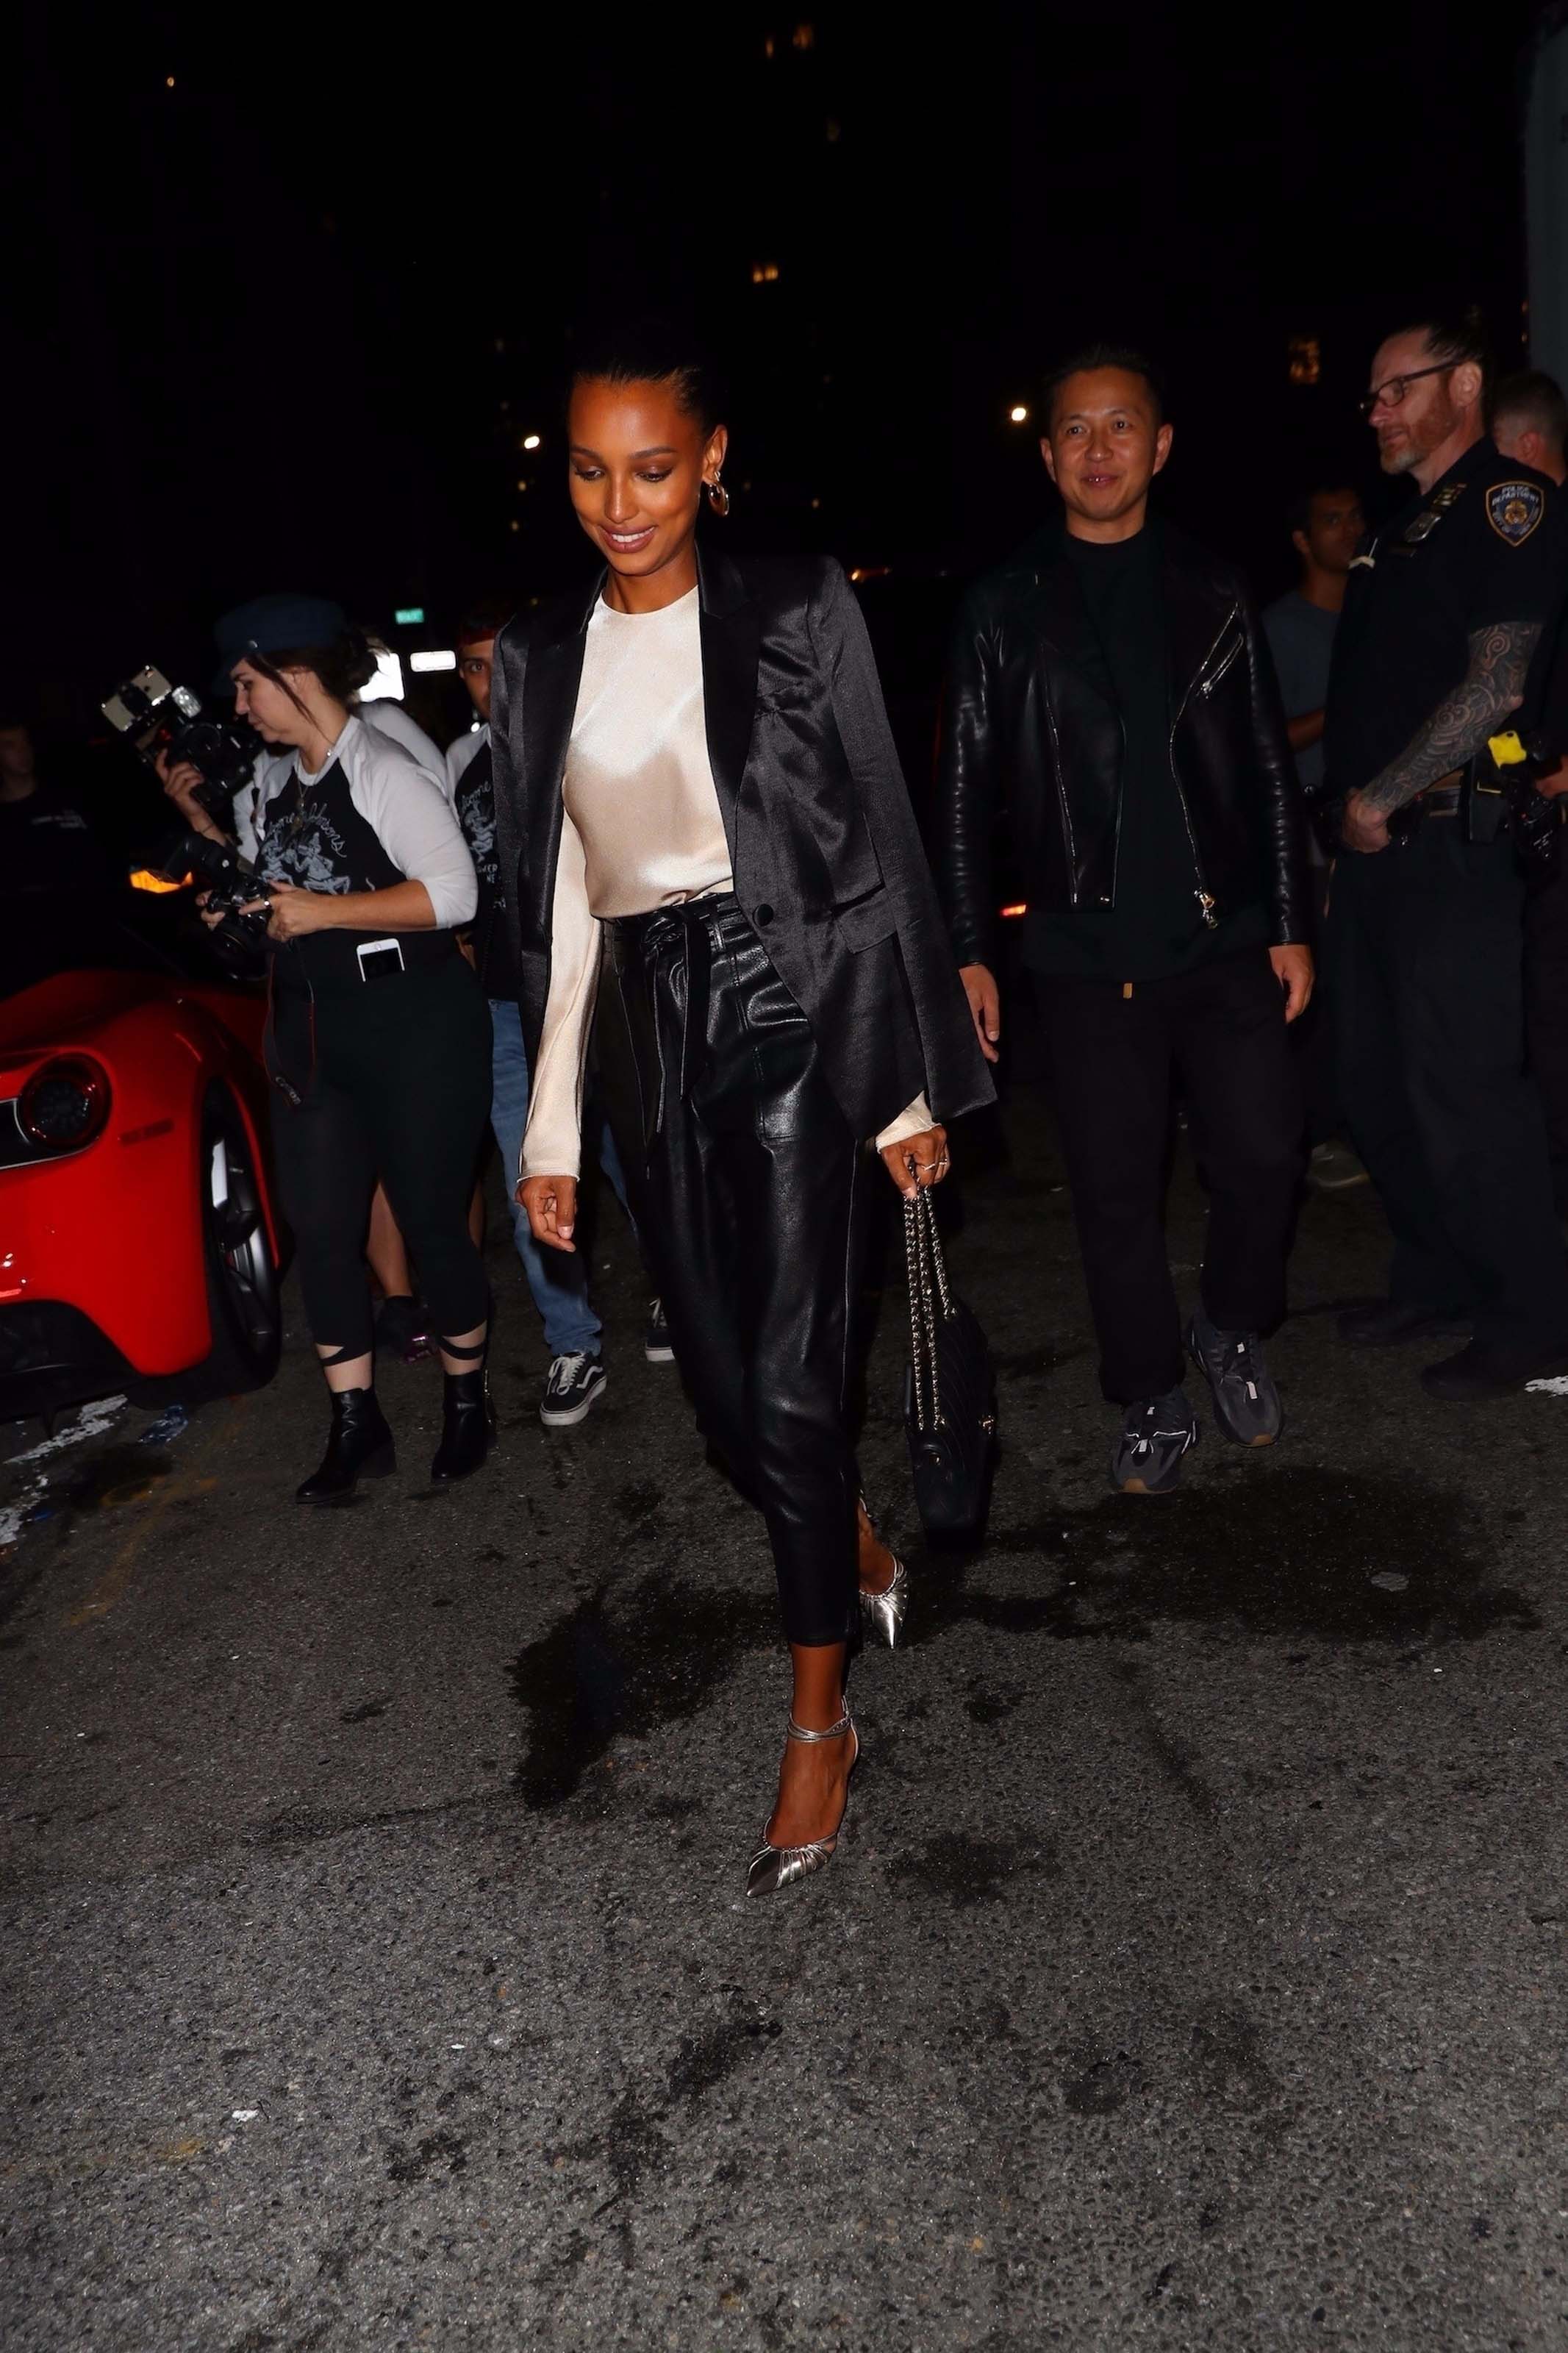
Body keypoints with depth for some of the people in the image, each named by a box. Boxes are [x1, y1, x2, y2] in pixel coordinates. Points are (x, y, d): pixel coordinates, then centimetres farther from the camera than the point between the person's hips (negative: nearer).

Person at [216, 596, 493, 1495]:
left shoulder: (386, 771, -12)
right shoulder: (277, 785, 14)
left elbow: (453, 893, -21)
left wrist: (324, 912, -19)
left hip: (416, 1029, -8)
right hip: (314, 1033, 8)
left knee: (433, 1219, 2)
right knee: (322, 1227, 6)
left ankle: (468, 1400, 23)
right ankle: (357, 1422, 16)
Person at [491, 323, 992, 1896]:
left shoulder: (799, 613, -2)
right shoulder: (538, 656, 9)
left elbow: (881, 853, -1)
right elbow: (553, 909, 10)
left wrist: (910, 1085, -3)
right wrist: (551, 1128, 8)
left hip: (792, 1016, -4)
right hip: (650, 1042, 4)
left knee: (787, 1387, -5)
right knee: (724, 1394, 10)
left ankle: (820, 1722, 14)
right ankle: (864, 1558, 41)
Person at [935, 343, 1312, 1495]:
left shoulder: (1213, 591, 9)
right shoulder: (1004, 607, 4)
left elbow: (1270, 768, 10)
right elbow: (965, 788, 3)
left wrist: (1292, 924, 5)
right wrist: (968, 951, -2)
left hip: (1226, 936, 2)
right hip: (1088, 952, -1)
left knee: (1264, 1154, -1)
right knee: (1116, 1189, 3)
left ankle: (1234, 1327, 28)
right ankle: (1152, 1399, 21)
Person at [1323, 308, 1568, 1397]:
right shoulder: (1402, 528, 20)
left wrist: (1381, 799, -13)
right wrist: (1351, 800, 8)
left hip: (1451, 844, -9)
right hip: (1378, 846, 9)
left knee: (1462, 1093, -7)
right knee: (1378, 1088, 13)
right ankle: (1439, 1284, 28)